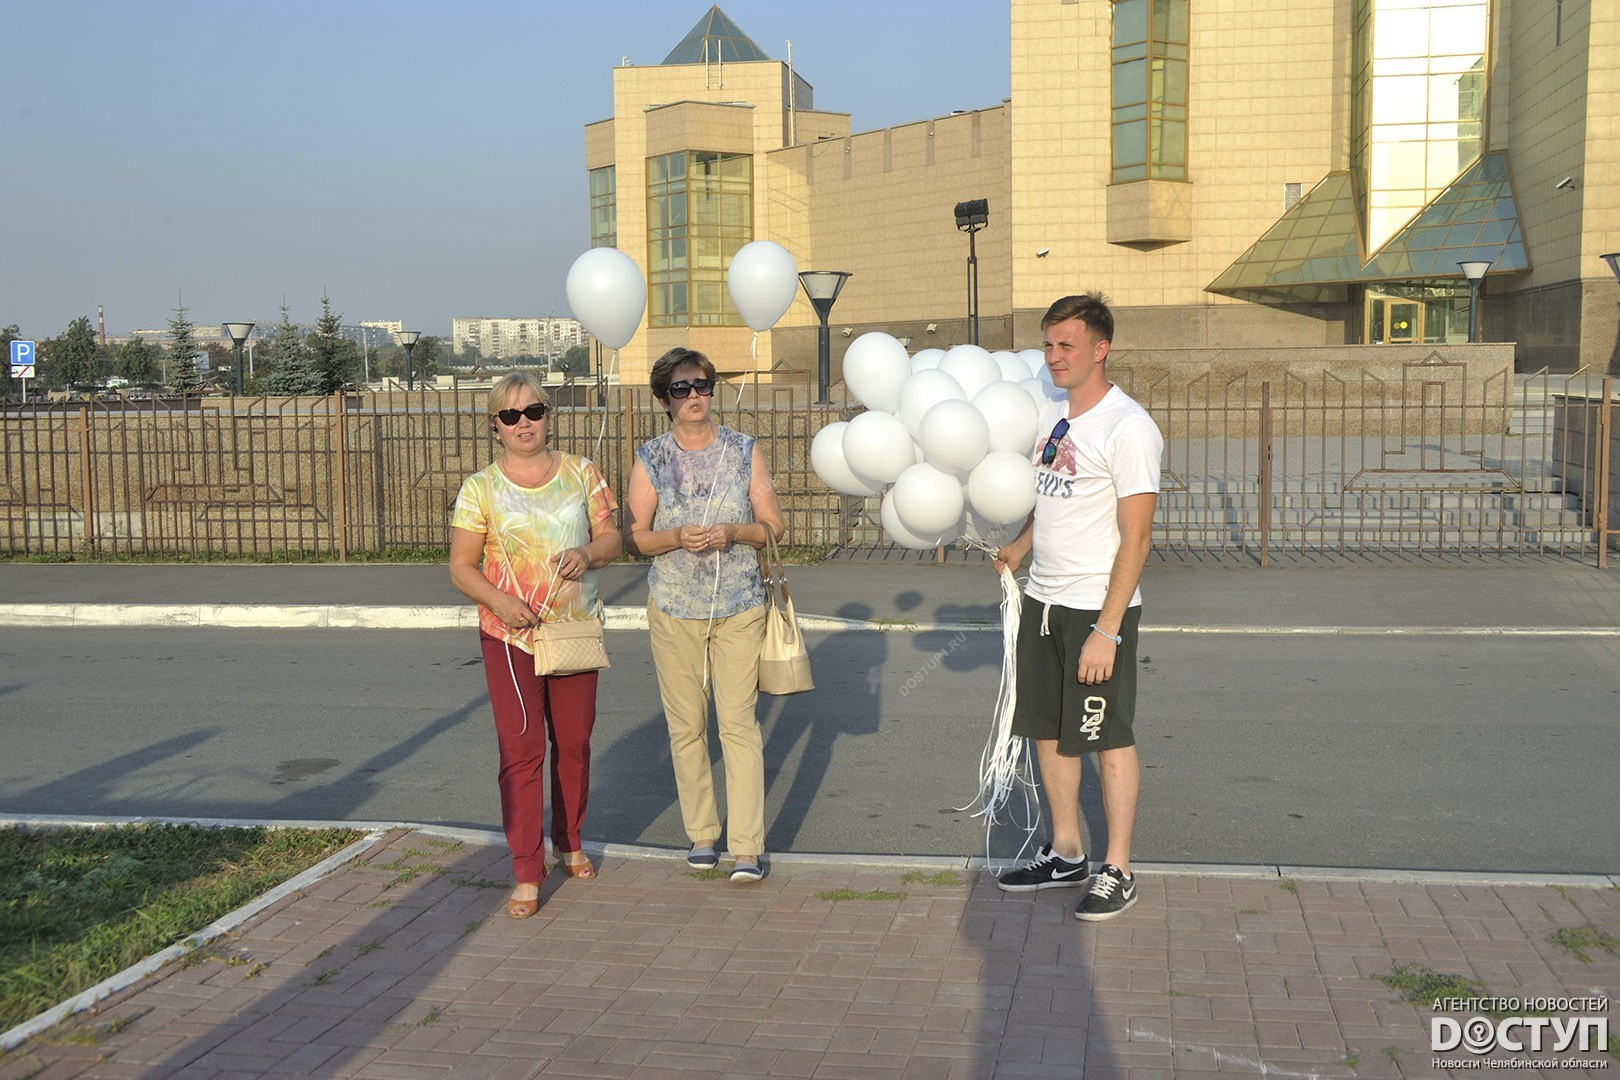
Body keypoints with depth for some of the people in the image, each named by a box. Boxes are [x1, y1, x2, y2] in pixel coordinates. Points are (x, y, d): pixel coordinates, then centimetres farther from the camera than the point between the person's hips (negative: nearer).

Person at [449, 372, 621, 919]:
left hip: (577, 628, 3)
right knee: (521, 750, -5)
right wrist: (500, 601, -19)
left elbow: (610, 537, 7)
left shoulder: (580, 473, 4)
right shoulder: (480, 489, -2)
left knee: (574, 742, 13)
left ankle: (570, 842, 34)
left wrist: (589, 553, -16)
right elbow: (461, 566, -2)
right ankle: (527, 873, 1)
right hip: (510, 634, -2)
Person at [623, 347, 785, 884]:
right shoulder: (650, 459, 3)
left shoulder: (744, 451, 4)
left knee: (739, 722, -7)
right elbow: (633, 537, 3)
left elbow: (773, 525, 6)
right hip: (674, 608, 1)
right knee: (685, 725, 5)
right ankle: (701, 834, 19)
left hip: (739, 605, -1)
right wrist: (678, 538, -16)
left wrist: (732, 533, -14)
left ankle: (747, 848, -4)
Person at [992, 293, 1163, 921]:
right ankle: (1066, 856, 29)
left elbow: (1135, 537, -20)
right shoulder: (1052, 416, 9)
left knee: (1109, 740, 3)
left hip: (1099, 608, -8)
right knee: (1048, 729, 14)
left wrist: (1106, 630, -23)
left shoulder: (1128, 428, -16)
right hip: (1042, 600, 8)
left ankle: (1117, 871, 16)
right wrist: (1018, 550, 24)